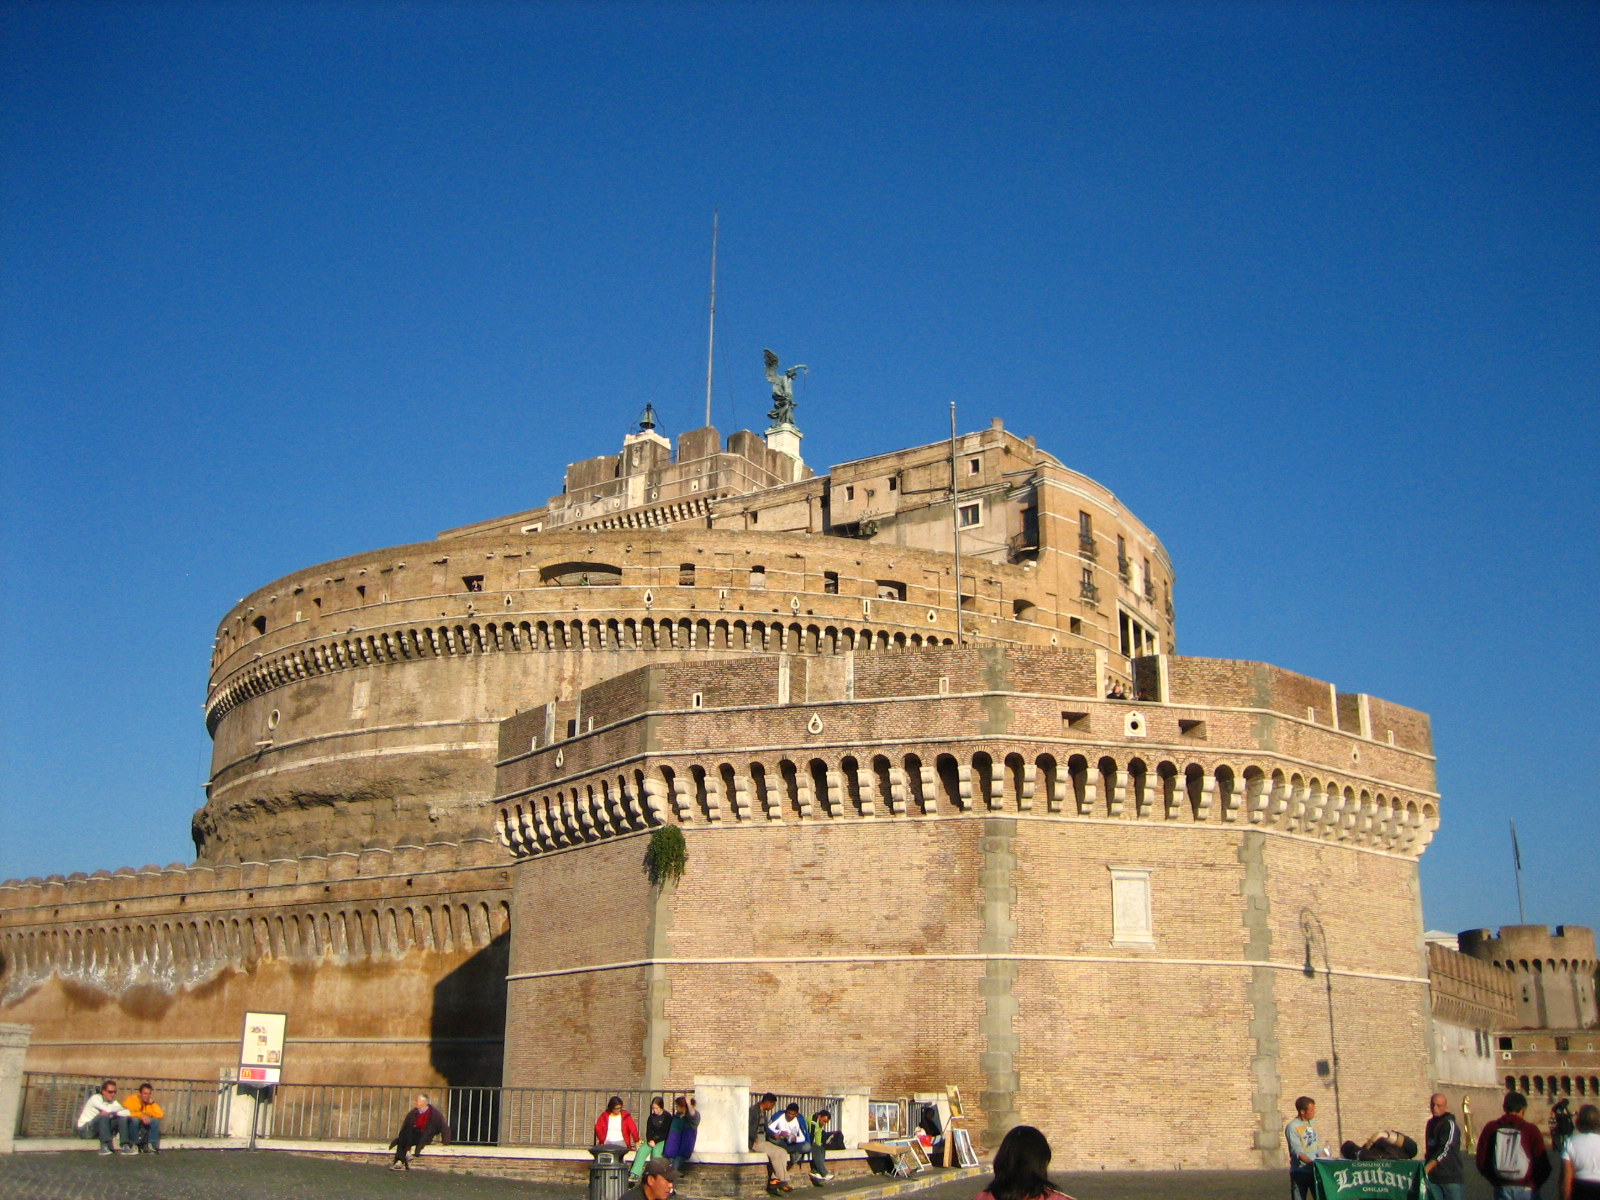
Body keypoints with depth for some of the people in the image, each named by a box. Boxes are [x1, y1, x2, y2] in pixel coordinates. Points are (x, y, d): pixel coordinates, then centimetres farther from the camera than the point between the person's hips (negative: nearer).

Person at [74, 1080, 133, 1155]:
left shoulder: (113, 1101, 4)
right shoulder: (95, 1098, -15)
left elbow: (127, 1113, -12)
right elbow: (108, 1109, -32)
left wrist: (111, 1113, -27)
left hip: (101, 1131, 6)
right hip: (85, 1129, -6)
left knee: (122, 1118, -13)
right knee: (104, 1116, -32)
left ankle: (125, 1146, -22)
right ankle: (105, 1146, -37)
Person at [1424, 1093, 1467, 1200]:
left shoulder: (1450, 1124, -9)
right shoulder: (1431, 1123, 14)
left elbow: (1444, 1150, -20)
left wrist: (1426, 1168, -26)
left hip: (1452, 1177, -6)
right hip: (1433, 1177, 6)